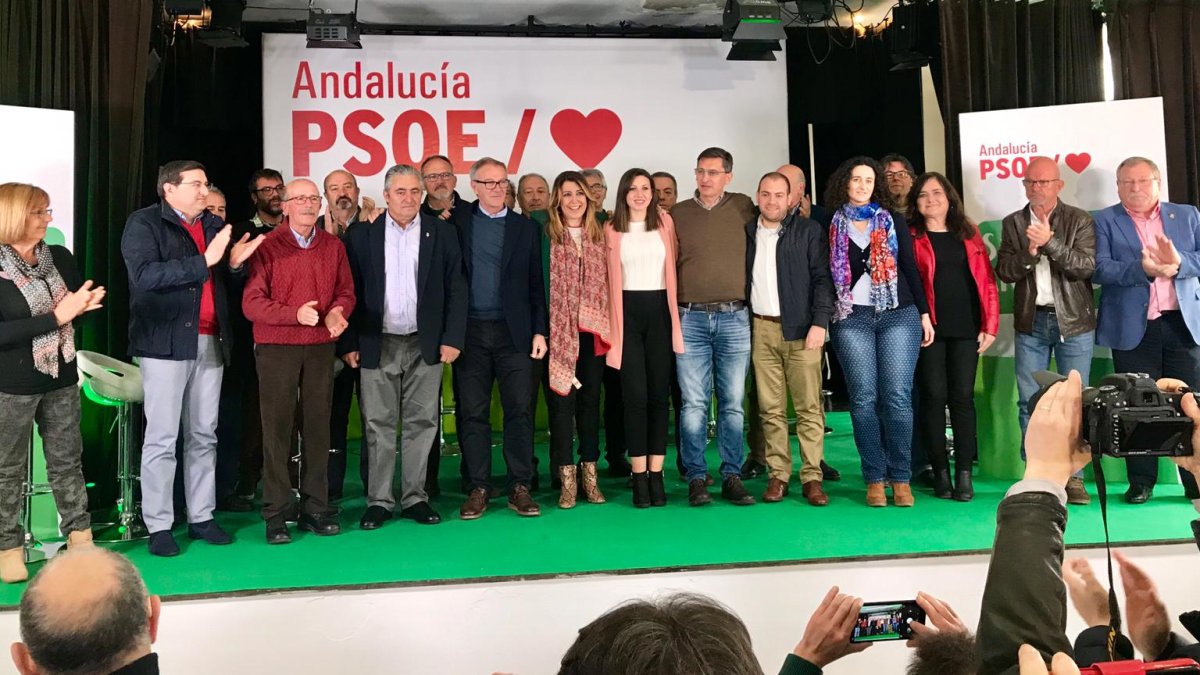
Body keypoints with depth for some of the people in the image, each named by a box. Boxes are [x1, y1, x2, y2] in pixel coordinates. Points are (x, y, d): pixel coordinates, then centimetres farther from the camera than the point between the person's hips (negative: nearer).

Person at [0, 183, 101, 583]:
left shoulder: (61, 258, 2)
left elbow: (76, 309, 13)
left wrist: (86, 305, -10)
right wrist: (56, 316, -25)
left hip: (61, 378, 5)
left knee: (67, 460, 12)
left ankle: (80, 539, 23)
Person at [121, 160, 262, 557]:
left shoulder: (214, 225, 16)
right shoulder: (144, 223, -2)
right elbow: (145, 275, -18)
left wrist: (234, 263, -2)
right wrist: (204, 261, -23)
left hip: (210, 342, 6)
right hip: (166, 342, -6)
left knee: (204, 436, 9)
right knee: (162, 438, -2)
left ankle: (201, 517, 18)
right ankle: (158, 526, 6)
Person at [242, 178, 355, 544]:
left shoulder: (333, 246, 10)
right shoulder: (266, 247, -2)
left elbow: (346, 291, 11)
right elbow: (252, 303, -7)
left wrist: (337, 312, -11)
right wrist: (296, 314, -20)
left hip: (321, 347, 3)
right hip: (276, 349, -3)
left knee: (318, 426, 6)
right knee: (277, 428, -1)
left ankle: (315, 508, 16)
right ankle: (276, 514, 6)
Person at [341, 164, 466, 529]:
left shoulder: (442, 232, 4)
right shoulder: (362, 235, 4)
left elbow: (456, 289, 2)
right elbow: (350, 292, 3)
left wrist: (452, 338, -5)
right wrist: (349, 343, -2)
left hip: (425, 345, 0)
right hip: (377, 345, 0)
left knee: (421, 423, 6)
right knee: (378, 425, 5)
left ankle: (415, 498, 16)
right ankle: (379, 500, 14)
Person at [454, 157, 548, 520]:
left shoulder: (526, 227, 9)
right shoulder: (459, 222, 8)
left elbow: (536, 284, 7)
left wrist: (539, 331, 2)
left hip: (514, 332, 0)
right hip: (471, 333, 0)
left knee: (519, 411, 0)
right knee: (473, 413, 4)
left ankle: (520, 487, 9)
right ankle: (478, 488, 13)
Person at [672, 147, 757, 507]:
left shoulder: (743, 207, 9)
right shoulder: (678, 214, 8)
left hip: (734, 318, 1)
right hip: (690, 318, 0)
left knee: (732, 402, 4)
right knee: (694, 403, -1)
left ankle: (732, 475, 12)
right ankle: (696, 477, 6)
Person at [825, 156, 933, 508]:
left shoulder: (892, 220, 11)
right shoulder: (832, 225, 9)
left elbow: (910, 268, 10)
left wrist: (924, 314, 6)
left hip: (899, 314, 0)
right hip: (851, 318, 0)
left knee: (897, 396, -5)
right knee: (864, 399, -1)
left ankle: (901, 478, 3)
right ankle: (875, 479, 6)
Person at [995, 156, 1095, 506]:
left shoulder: (1080, 220, 1)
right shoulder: (1012, 223, 7)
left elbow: (1086, 266, -11)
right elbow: (1004, 271, 0)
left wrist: (1049, 241, -20)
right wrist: (1030, 252, -17)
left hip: (1073, 321, -2)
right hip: (1031, 322, 2)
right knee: (1029, 402, 3)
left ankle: (1073, 475, 10)